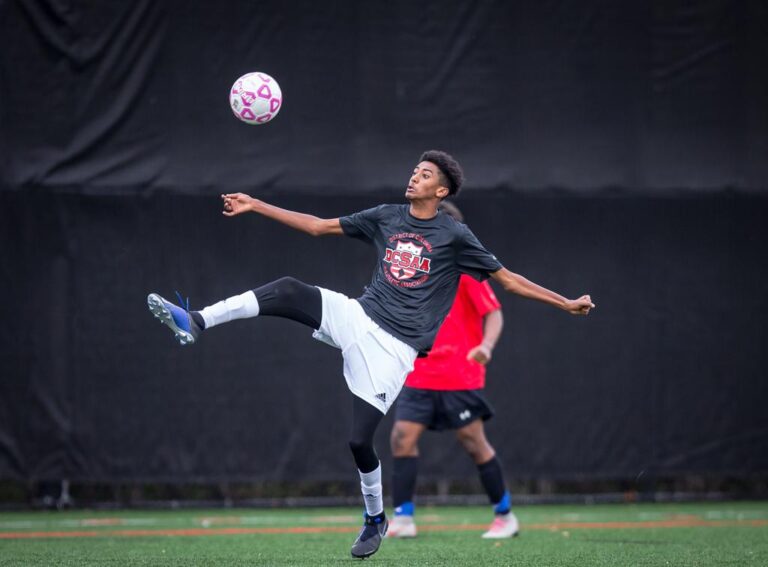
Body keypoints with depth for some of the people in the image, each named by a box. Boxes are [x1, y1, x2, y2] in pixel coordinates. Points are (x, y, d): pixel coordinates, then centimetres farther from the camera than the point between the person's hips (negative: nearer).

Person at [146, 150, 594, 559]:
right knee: (289, 291, -22)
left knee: (360, 440, -8)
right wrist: (256, 205, 13)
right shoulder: (386, 218, 11)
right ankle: (195, 323, -26)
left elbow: (508, 279, 2)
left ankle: (375, 519, 17)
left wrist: (566, 303, -3)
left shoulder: (454, 236, -1)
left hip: (394, 347, -4)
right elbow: (319, 226, 16)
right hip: (357, 318, 4)